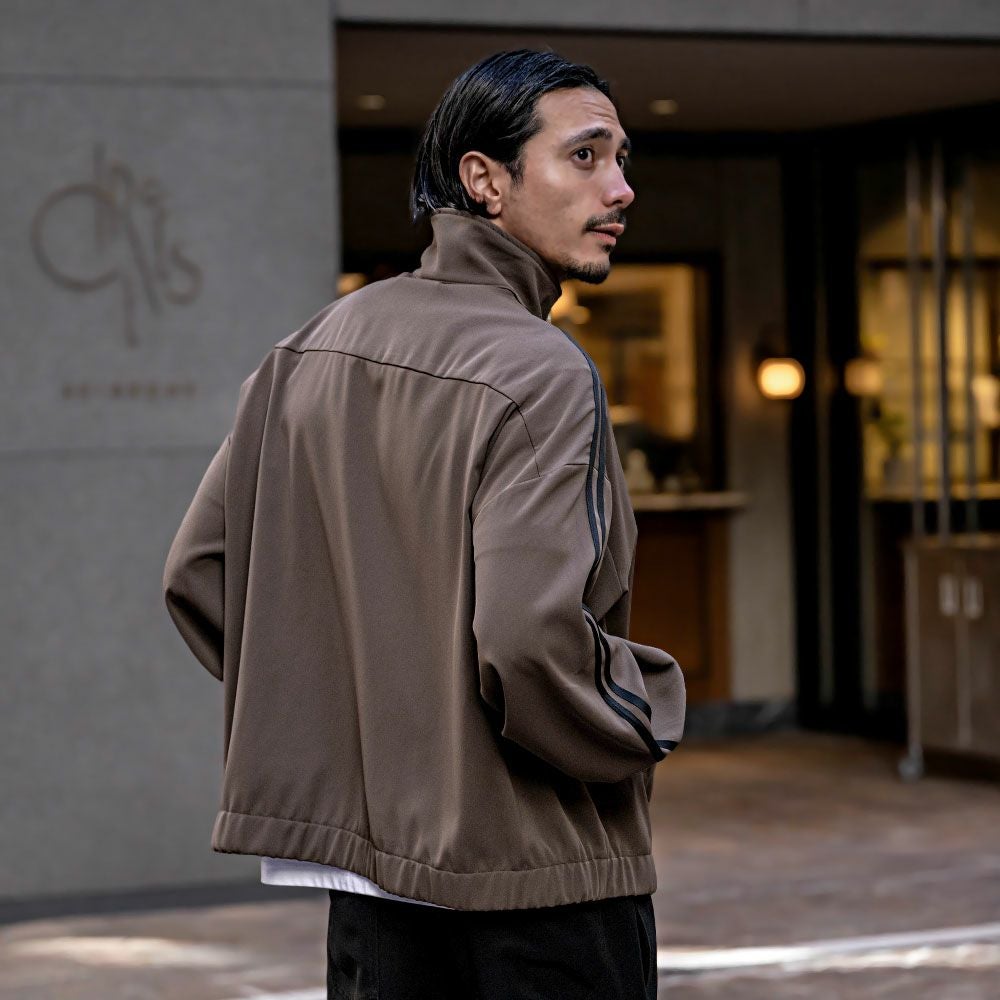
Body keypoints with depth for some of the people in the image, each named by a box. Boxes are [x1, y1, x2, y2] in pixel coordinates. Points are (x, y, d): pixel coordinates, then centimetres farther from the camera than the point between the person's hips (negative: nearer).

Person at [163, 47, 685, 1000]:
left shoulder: (310, 350, 7)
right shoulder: (542, 375, -17)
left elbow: (199, 573, 9)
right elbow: (529, 638, -27)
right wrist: (649, 710, -7)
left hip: (364, 853, 7)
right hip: (535, 872, -7)